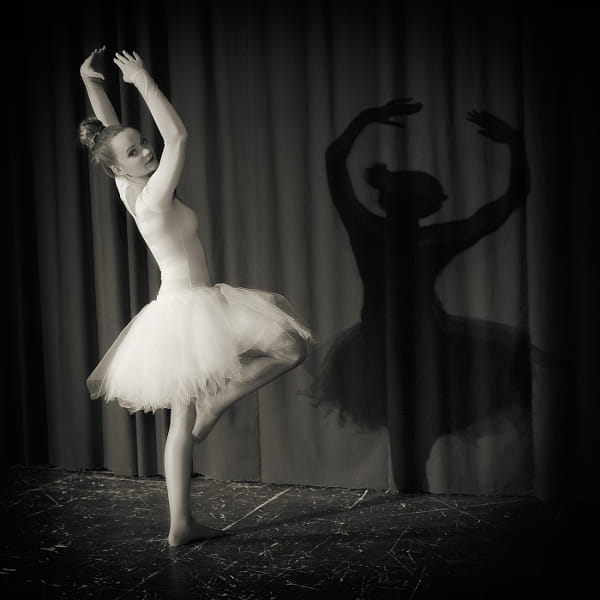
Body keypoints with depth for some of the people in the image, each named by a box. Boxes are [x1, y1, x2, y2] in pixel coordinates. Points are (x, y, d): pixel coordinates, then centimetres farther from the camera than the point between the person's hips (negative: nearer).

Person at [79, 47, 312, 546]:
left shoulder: (129, 191, 6)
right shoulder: (153, 197, -18)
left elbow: (111, 130, 16)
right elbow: (179, 136, -25)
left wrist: (90, 81, 13)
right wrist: (144, 82, -18)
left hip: (175, 310, 9)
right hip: (191, 306, -9)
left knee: (182, 422, 12)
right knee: (291, 346, -9)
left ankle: (182, 524, 17)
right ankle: (216, 402, -6)